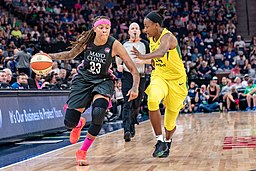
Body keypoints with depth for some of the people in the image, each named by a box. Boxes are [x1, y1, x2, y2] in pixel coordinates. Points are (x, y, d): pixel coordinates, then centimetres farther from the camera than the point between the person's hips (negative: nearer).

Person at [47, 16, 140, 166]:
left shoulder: (114, 44, -19)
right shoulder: (86, 40, -12)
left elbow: (133, 69, -18)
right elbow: (71, 55, 8)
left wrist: (135, 88, -33)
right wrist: (49, 56, -3)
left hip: (103, 80, -2)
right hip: (83, 79, 2)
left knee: (98, 112, -29)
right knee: (69, 122, -5)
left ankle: (83, 152, -8)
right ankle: (79, 123, 38)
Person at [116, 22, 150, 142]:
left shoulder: (144, 44, 5)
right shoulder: (124, 45, 11)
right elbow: (118, 56, 26)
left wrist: (142, 61, -14)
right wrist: (118, 65, 6)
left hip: (140, 76, 0)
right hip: (127, 75, 0)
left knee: (136, 105, 7)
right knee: (127, 103, -14)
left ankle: (132, 124, 33)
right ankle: (127, 130, -23)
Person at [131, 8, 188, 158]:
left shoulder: (167, 37, -23)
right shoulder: (152, 38, 0)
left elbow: (161, 52, -47)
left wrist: (144, 57, -63)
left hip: (176, 80, -5)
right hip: (160, 77, 5)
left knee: (170, 123, 5)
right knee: (152, 100, -32)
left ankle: (168, 141, 42)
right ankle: (160, 141, -22)